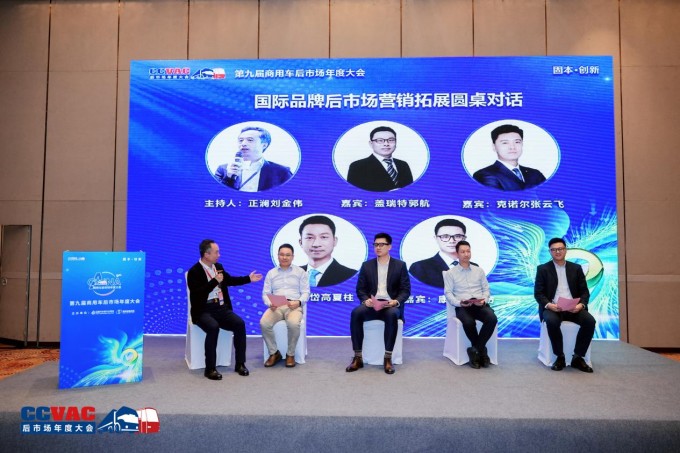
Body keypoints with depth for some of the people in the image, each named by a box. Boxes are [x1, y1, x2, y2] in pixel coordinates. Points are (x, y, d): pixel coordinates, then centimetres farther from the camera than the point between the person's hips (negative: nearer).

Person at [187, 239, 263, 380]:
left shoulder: (218, 267, 13)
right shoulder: (194, 272, -7)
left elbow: (230, 280, 30)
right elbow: (198, 294, -19)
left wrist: (248, 279, 25)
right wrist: (215, 281, -18)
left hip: (222, 308, 6)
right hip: (204, 311, -5)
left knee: (240, 324, -19)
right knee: (213, 327, -34)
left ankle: (240, 364, -7)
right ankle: (210, 368, -21)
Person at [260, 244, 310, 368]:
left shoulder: (300, 272, 11)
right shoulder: (271, 273, 16)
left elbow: (305, 292, 5)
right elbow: (265, 294, 11)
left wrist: (298, 302, -16)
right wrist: (270, 304, -11)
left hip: (294, 306, -2)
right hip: (276, 307, 2)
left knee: (294, 324, -36)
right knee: (264, 323, -29)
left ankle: (290, 354, -11)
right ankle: (274, 353, -7)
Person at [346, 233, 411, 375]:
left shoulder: (400, 265, 6)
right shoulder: (367, 265, 11)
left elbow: (406, 290, 2)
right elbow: (360, 289, 8)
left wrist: (396, 301, -18)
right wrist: (365, 300, -14)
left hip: (391, 305, -2)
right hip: (372, 304, 2)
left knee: (392, 315, -38)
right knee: (356, 313, -30)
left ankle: (388, 358, -26)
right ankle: (358, 358, -23)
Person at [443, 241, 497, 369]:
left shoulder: (479, 270, 18)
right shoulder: (451, 273, 8)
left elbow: (486, 289, 15)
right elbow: (448, 293, 2)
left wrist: (484, 300, -7)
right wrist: (459, 303, -16)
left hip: (480, 305, 3)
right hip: (462, 306, -3)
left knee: (492, 319, -31)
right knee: (469, 322, -36)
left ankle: (475, 350, -14)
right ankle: (481, 350, -8)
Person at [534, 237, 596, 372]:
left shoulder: (576, 268, 13)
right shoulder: (543, 269, 6)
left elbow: (584, 291, 9)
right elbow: (538, 293, 0)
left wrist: (581, 304, -13)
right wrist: (548, 305, -20)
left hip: (573, 308, 3)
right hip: (552, 307, -2)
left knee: (590, 321, -27)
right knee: (552, 321, -35)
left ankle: (578, 357, -12)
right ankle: (560, 357, -16)